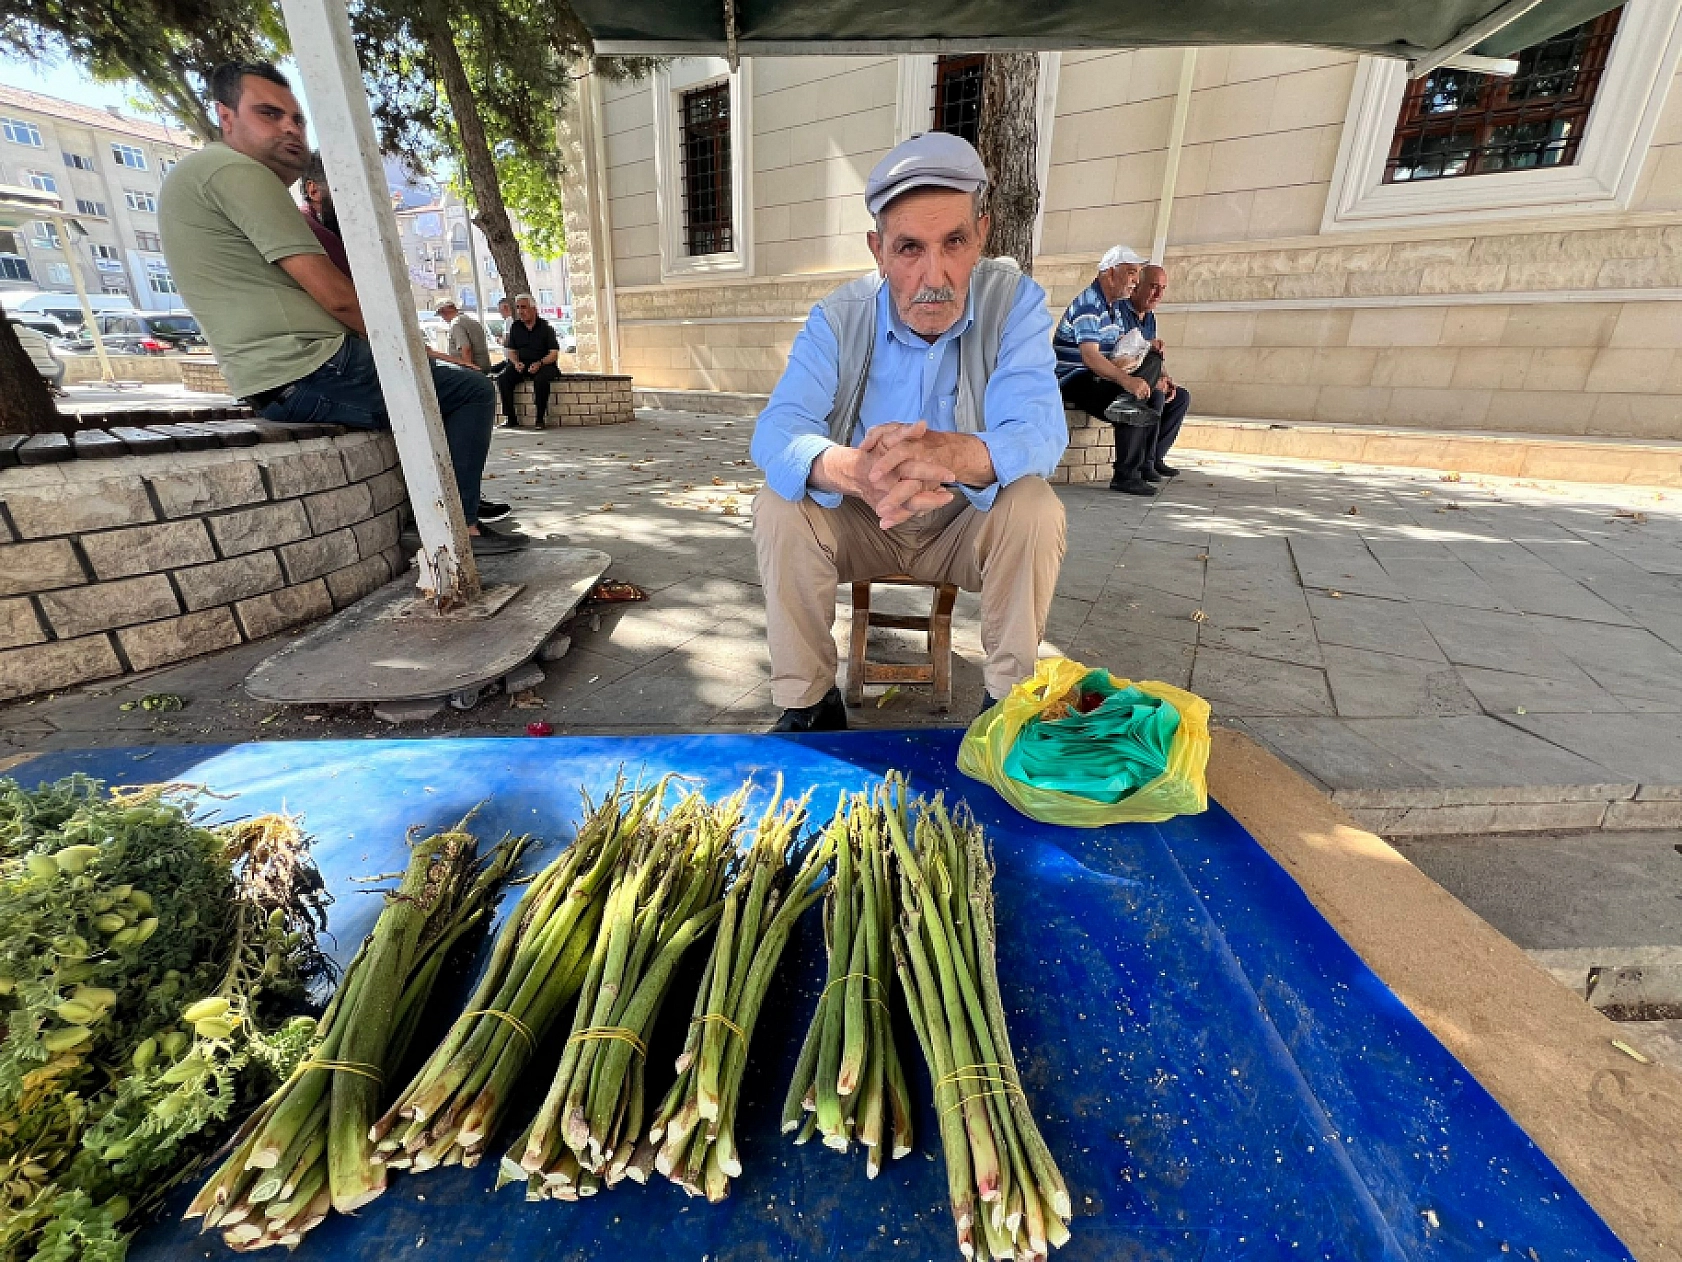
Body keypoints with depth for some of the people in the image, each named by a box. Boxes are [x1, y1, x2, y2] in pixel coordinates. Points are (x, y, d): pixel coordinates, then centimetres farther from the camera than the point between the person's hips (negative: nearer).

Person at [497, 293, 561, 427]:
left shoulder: (545, 326, -1)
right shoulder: (515, 327, 11)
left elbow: (554, 353, -6)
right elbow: (511, 350, 14)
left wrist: (539, 363, -22)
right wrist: (516, 363, -9)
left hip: (543, 365, -4)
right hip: (521, 365, 4)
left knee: (541, 379, -38)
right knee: (503, 379, -21)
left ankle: (540, 419, -25)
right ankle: (510, 418, -16)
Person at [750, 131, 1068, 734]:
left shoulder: (1014, 301, -13)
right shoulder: (839, 316, -11)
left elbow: (1039, 432, -27)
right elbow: (775, 432, -24)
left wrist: (948, 452, -51)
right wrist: (854, 471, -48)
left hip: (970, 521, 0)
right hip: (861, 523, 1)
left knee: (1035, 508, -29)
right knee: (778, 507, -24)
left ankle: (1009, 699, -9)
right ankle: (807, 703, -10)